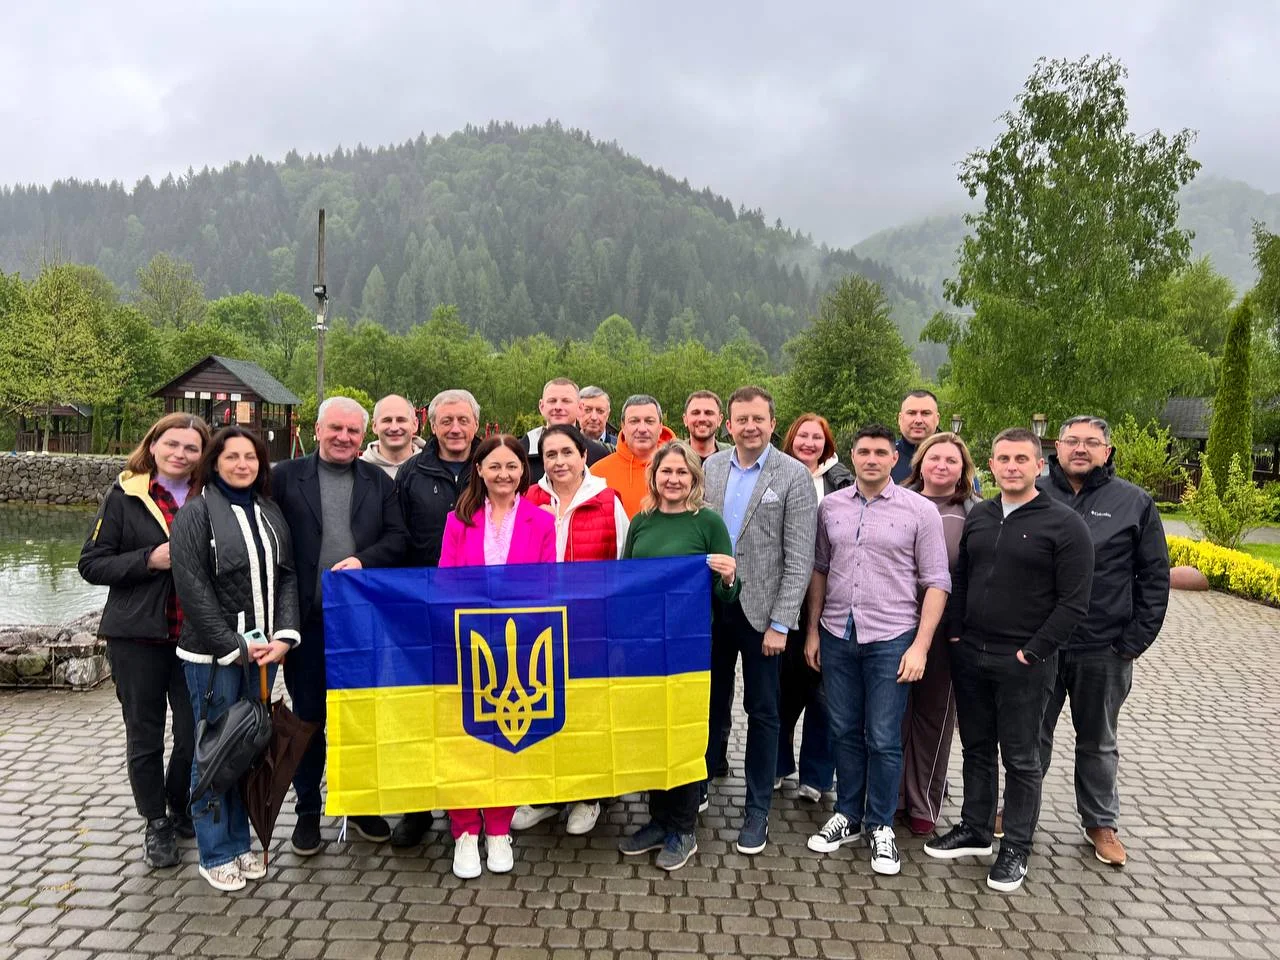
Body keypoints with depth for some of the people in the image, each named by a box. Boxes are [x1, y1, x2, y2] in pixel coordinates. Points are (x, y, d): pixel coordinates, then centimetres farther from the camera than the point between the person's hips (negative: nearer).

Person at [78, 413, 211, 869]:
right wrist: (149, 559, -16)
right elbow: (91, 563, -4)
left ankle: (182, 811, 31)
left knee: (197, 732, 6)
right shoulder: (125, 496, -1)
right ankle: (156, 823, 27)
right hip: (138, 634, -1)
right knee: (145, 734, 10)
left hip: (195, 634, 2)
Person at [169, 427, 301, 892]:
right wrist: (233, 648, -13)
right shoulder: (196, 513, -6)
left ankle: (241, 841, 25)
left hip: (263, 650, 5)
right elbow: (193, 588, -12)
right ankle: (217, 853, 17)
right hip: (212, 655, -5)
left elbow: (287, 577, 8)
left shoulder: (270, 513, 10)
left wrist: (284, 637, -5)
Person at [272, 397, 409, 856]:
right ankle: (308, 812, 26)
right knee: (307, 716, 10)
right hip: (307, 618, -1)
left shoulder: (379, 482, 8)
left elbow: (398, 538, 2)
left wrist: (362, 560, -15)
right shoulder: (285, 477, 2)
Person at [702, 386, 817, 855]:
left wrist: (780, 623, -14)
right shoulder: (710, 467, 4)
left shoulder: (794, 475, -8)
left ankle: (757, 809, 22)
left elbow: (800, 558, -10)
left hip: (760, 609, -3)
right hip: (712, 605, 3)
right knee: (711, 702, 14)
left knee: (762, 710, 9)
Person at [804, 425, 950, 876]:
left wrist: (920, 645, -10)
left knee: (883, 739, 4)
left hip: (890, 640, -3)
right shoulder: (831, 506, 5)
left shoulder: (920, 510, -4)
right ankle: (847, 815, 29)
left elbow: (936, 583, -4)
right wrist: (813, 631, 8)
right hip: (837, 637, 3)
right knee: (844, 733, 13)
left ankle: (880, 826, 22)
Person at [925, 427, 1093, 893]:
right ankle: (975, 830, 32)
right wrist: (955, 633, 6)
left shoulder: (1064, 524, -9)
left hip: (1023, 664, -5)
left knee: (1021, 758, 8)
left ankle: (1015, 850, 21)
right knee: (976, 747, 16)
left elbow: (1073, 603, -11)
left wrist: (1031, 652, -13)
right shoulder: (978, 516, 8)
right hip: (969, 655, 5)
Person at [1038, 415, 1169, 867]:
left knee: (1098, 743, 17)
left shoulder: (1135, 502, 0)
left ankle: (1100, 822, 33)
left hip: (1104, 650, 0)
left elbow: (1155, 577, 1)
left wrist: (1135, 641, -5)